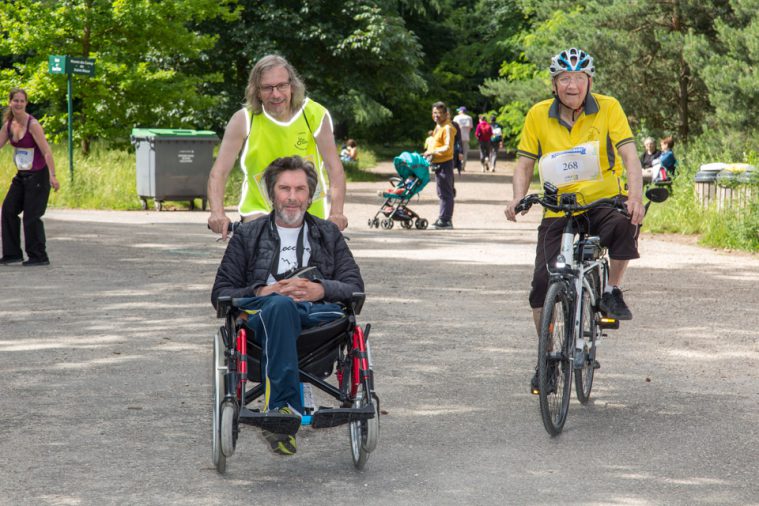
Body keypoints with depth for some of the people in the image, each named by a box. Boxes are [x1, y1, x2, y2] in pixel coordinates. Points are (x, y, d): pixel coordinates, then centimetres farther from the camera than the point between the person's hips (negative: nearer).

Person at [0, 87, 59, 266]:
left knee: (31, 216, -6)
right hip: (21, 175, 7)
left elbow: (46, 151, -21)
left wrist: (52, 175, -29)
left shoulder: (32, 124, -17)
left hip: (37, 175, -7)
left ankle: (39, 256, 5)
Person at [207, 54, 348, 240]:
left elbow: (335, 170, -19)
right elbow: (219, 172, -18)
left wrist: (336, 213, -35)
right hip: (260, 209, -1)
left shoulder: (315, 115, -13)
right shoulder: (244, 120, -14)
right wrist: (217, 213, -36)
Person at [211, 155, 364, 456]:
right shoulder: (247, 236, 23)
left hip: (319, 313, 1)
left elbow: (355, 287, 14)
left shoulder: (328, 234, 27)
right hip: (261, 315, -1)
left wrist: (320, 289, -8)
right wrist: (261, 293, -5)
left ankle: (277, 412, -44)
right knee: (281, 305, -41)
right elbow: (220, 293, 14)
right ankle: (285, 409, -52)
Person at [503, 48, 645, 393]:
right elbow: (524, 163, 3)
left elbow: (629, 155, -15)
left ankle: (612, 292, -12)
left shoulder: (608, 109, -7)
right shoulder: (538, 116, -1)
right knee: (542, 283, -7)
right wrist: (518, 198, -17)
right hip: (559, 210, 2)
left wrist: (635, 196, -32)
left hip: (604, 201, -2)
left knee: (625, 222, -37)